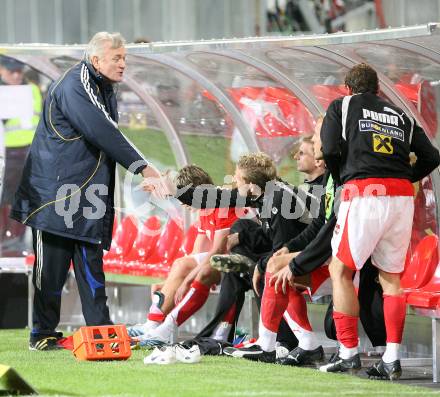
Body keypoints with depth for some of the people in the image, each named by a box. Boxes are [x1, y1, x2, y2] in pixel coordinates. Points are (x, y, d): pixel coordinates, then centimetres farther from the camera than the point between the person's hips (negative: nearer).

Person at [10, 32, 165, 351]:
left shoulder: (104, 89, 16)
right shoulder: (74, 87, -16)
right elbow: (104, 134, -26)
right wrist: (142, 166, -28)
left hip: (88, 198, 9)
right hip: (55, 191, -9)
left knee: (92, 265, 4)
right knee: (51, 267, -2)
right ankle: (42, 334, 7)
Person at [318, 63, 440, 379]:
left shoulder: (342, 106, 14)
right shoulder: (401, 116, 24)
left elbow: (330, 151, 1)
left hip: (364, 191, -4)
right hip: (402, 196, 4)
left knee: (341, 270, 5)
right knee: (391, 276, 11)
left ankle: (349, 354, -2)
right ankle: (392, 360, 4)